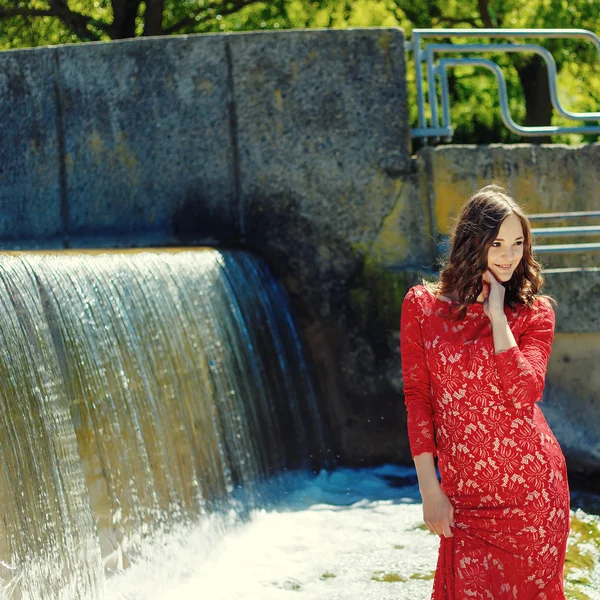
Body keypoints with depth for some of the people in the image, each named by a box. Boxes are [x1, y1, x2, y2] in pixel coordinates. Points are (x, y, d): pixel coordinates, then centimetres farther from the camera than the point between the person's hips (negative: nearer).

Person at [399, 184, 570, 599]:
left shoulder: (534, 312, -1)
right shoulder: (422, 305, 0)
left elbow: (524, 395, -16)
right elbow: (417, 397, 1)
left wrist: (497, 315, -15)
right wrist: (428, 487, -2)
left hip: (530, 486, 0)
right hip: (464, 495, 0)